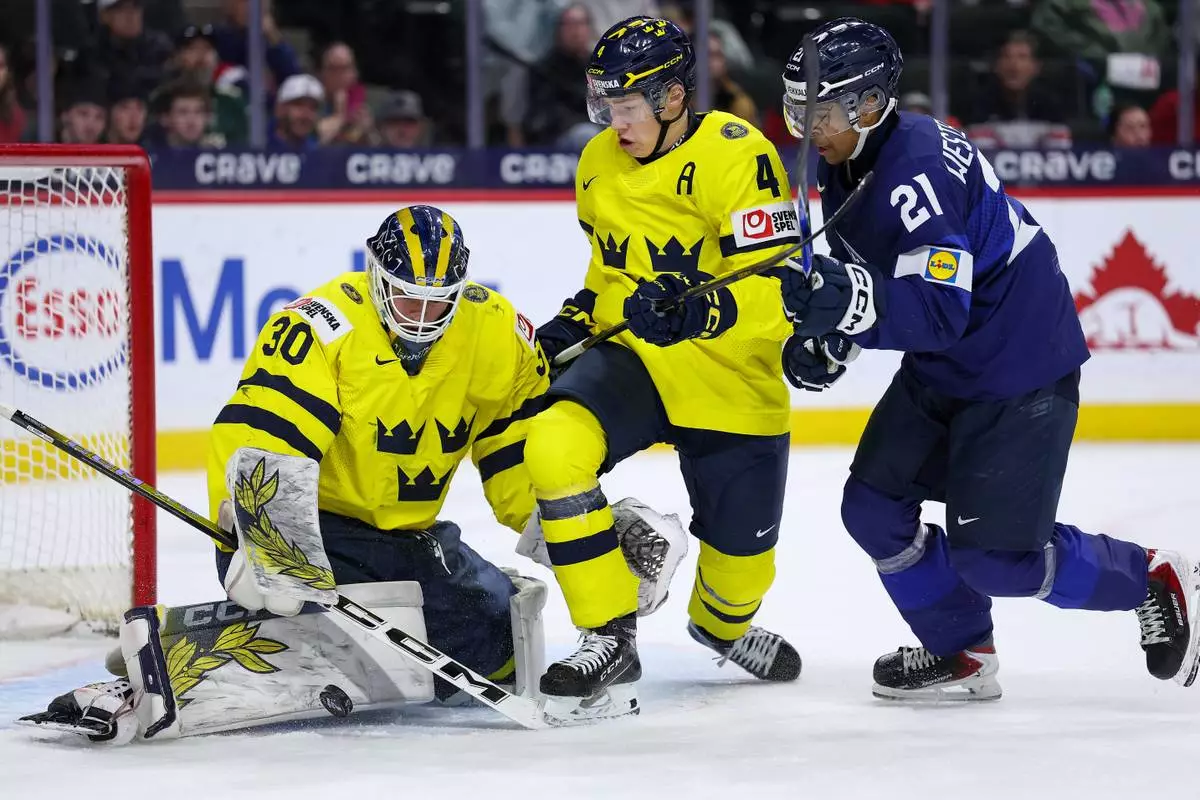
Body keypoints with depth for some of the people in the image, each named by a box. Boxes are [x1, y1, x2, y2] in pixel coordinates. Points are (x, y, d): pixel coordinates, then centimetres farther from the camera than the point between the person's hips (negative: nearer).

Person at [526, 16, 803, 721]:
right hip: (634, 358, 4)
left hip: (732, 380, -4)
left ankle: (722, 622, 48)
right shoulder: (600, 165, 3)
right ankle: (610, 640, -17)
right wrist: (580, 319, 5)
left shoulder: (736, 156, -19)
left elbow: (776, 288, -26)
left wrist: (697, 312, -42)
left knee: (742, 552, 7)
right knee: (557, 444, -27)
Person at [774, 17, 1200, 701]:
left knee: (992, 554, -9)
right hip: (940, 368, 10)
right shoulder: (848, 166, 2)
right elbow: (864, 274, 15)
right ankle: (962, 655, 18)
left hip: (1020, 368, -10)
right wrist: (823, 333, -2)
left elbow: (939, 309, -35)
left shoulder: (919, 172, -29)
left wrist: (848, 300, -47)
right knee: (874, 505, 3)